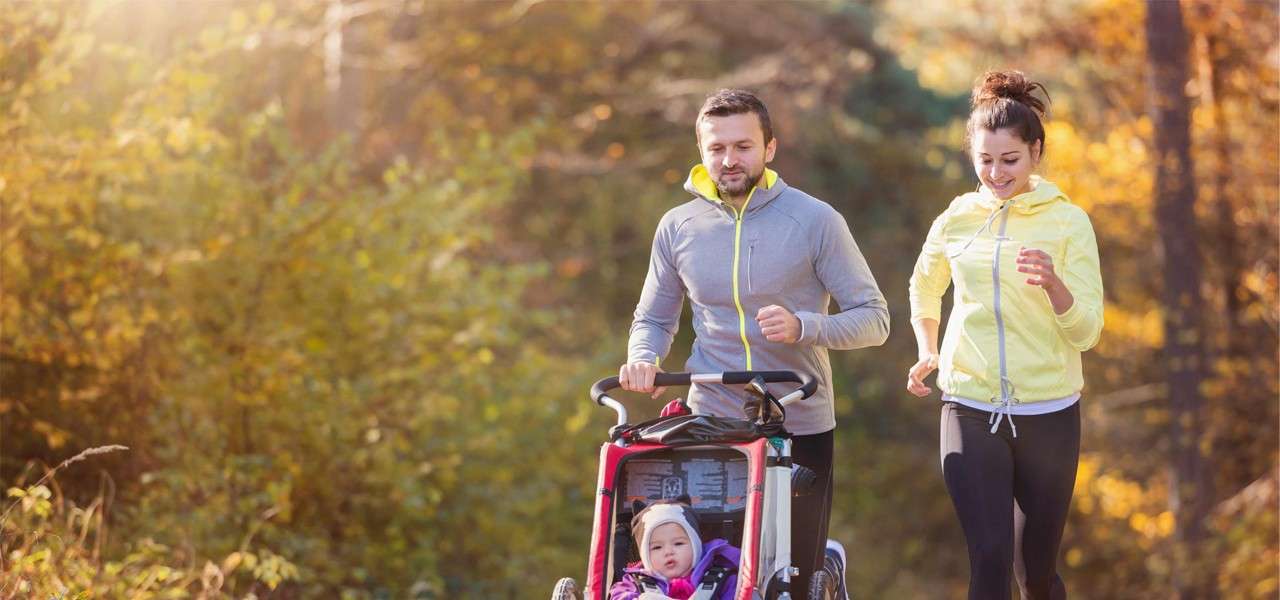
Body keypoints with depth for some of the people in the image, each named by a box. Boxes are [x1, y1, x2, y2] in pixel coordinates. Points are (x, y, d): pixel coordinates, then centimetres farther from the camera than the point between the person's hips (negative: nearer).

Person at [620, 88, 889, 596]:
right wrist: (642, 360, -8)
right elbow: (653, 320, 15)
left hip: (800, 429, -2)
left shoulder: (815, 220, -4)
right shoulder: (678, 227, 5)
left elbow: (874, 318, -4)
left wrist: (802, 326, -22)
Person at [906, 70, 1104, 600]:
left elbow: (1086, 331, -10)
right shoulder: (954, 222, 3)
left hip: (1048, 415, -1)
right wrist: (926, 352, 12)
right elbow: (924, 289, 25)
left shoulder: (1067, 222, -3)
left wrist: (1053, 282, -28)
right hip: (971, 412, 1)